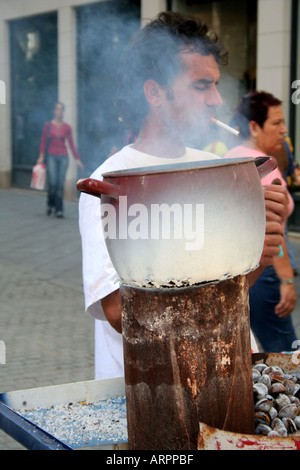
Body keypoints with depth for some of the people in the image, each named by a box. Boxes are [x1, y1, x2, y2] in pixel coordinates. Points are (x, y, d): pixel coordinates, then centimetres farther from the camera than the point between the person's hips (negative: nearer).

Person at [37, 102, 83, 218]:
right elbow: (43, 142, 2)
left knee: (60, 184, -2)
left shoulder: (67, 127, 7)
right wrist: (41, 156, -8)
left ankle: (59, 210, 5)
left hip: (63, 157, 2)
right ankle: (50, 204, 13)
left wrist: (77, 159, 4)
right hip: (51, 156, -2)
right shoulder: (48, 125, 3)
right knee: (52, 182, -14)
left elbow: (71, 144, 9)